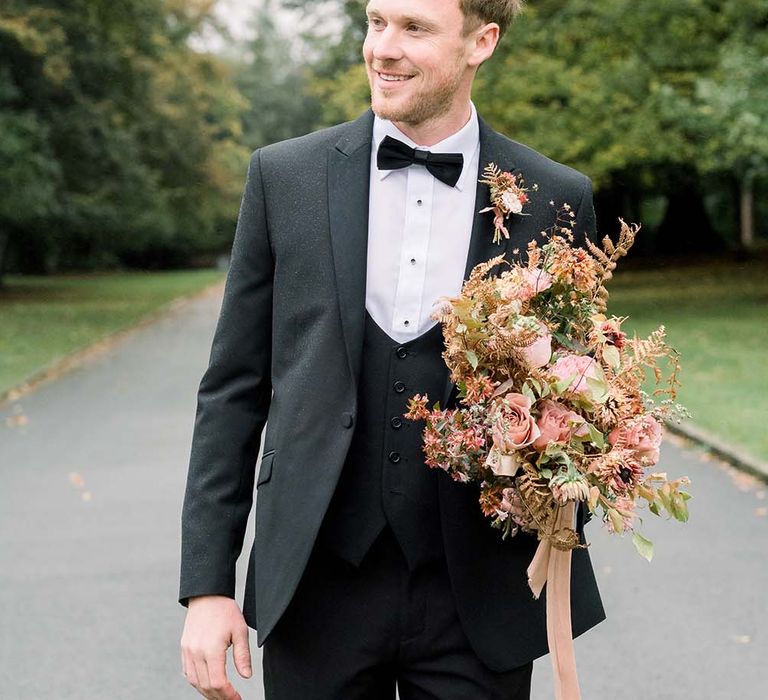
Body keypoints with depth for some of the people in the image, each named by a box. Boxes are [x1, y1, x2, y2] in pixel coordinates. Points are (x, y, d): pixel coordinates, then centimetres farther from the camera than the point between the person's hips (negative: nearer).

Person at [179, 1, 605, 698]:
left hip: (480, 598, 0)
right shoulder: (285, 175, 1)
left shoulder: (557, 199, -1)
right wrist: (207, 584, -1)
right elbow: (234, 388, 3)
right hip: (319, 589, 0)